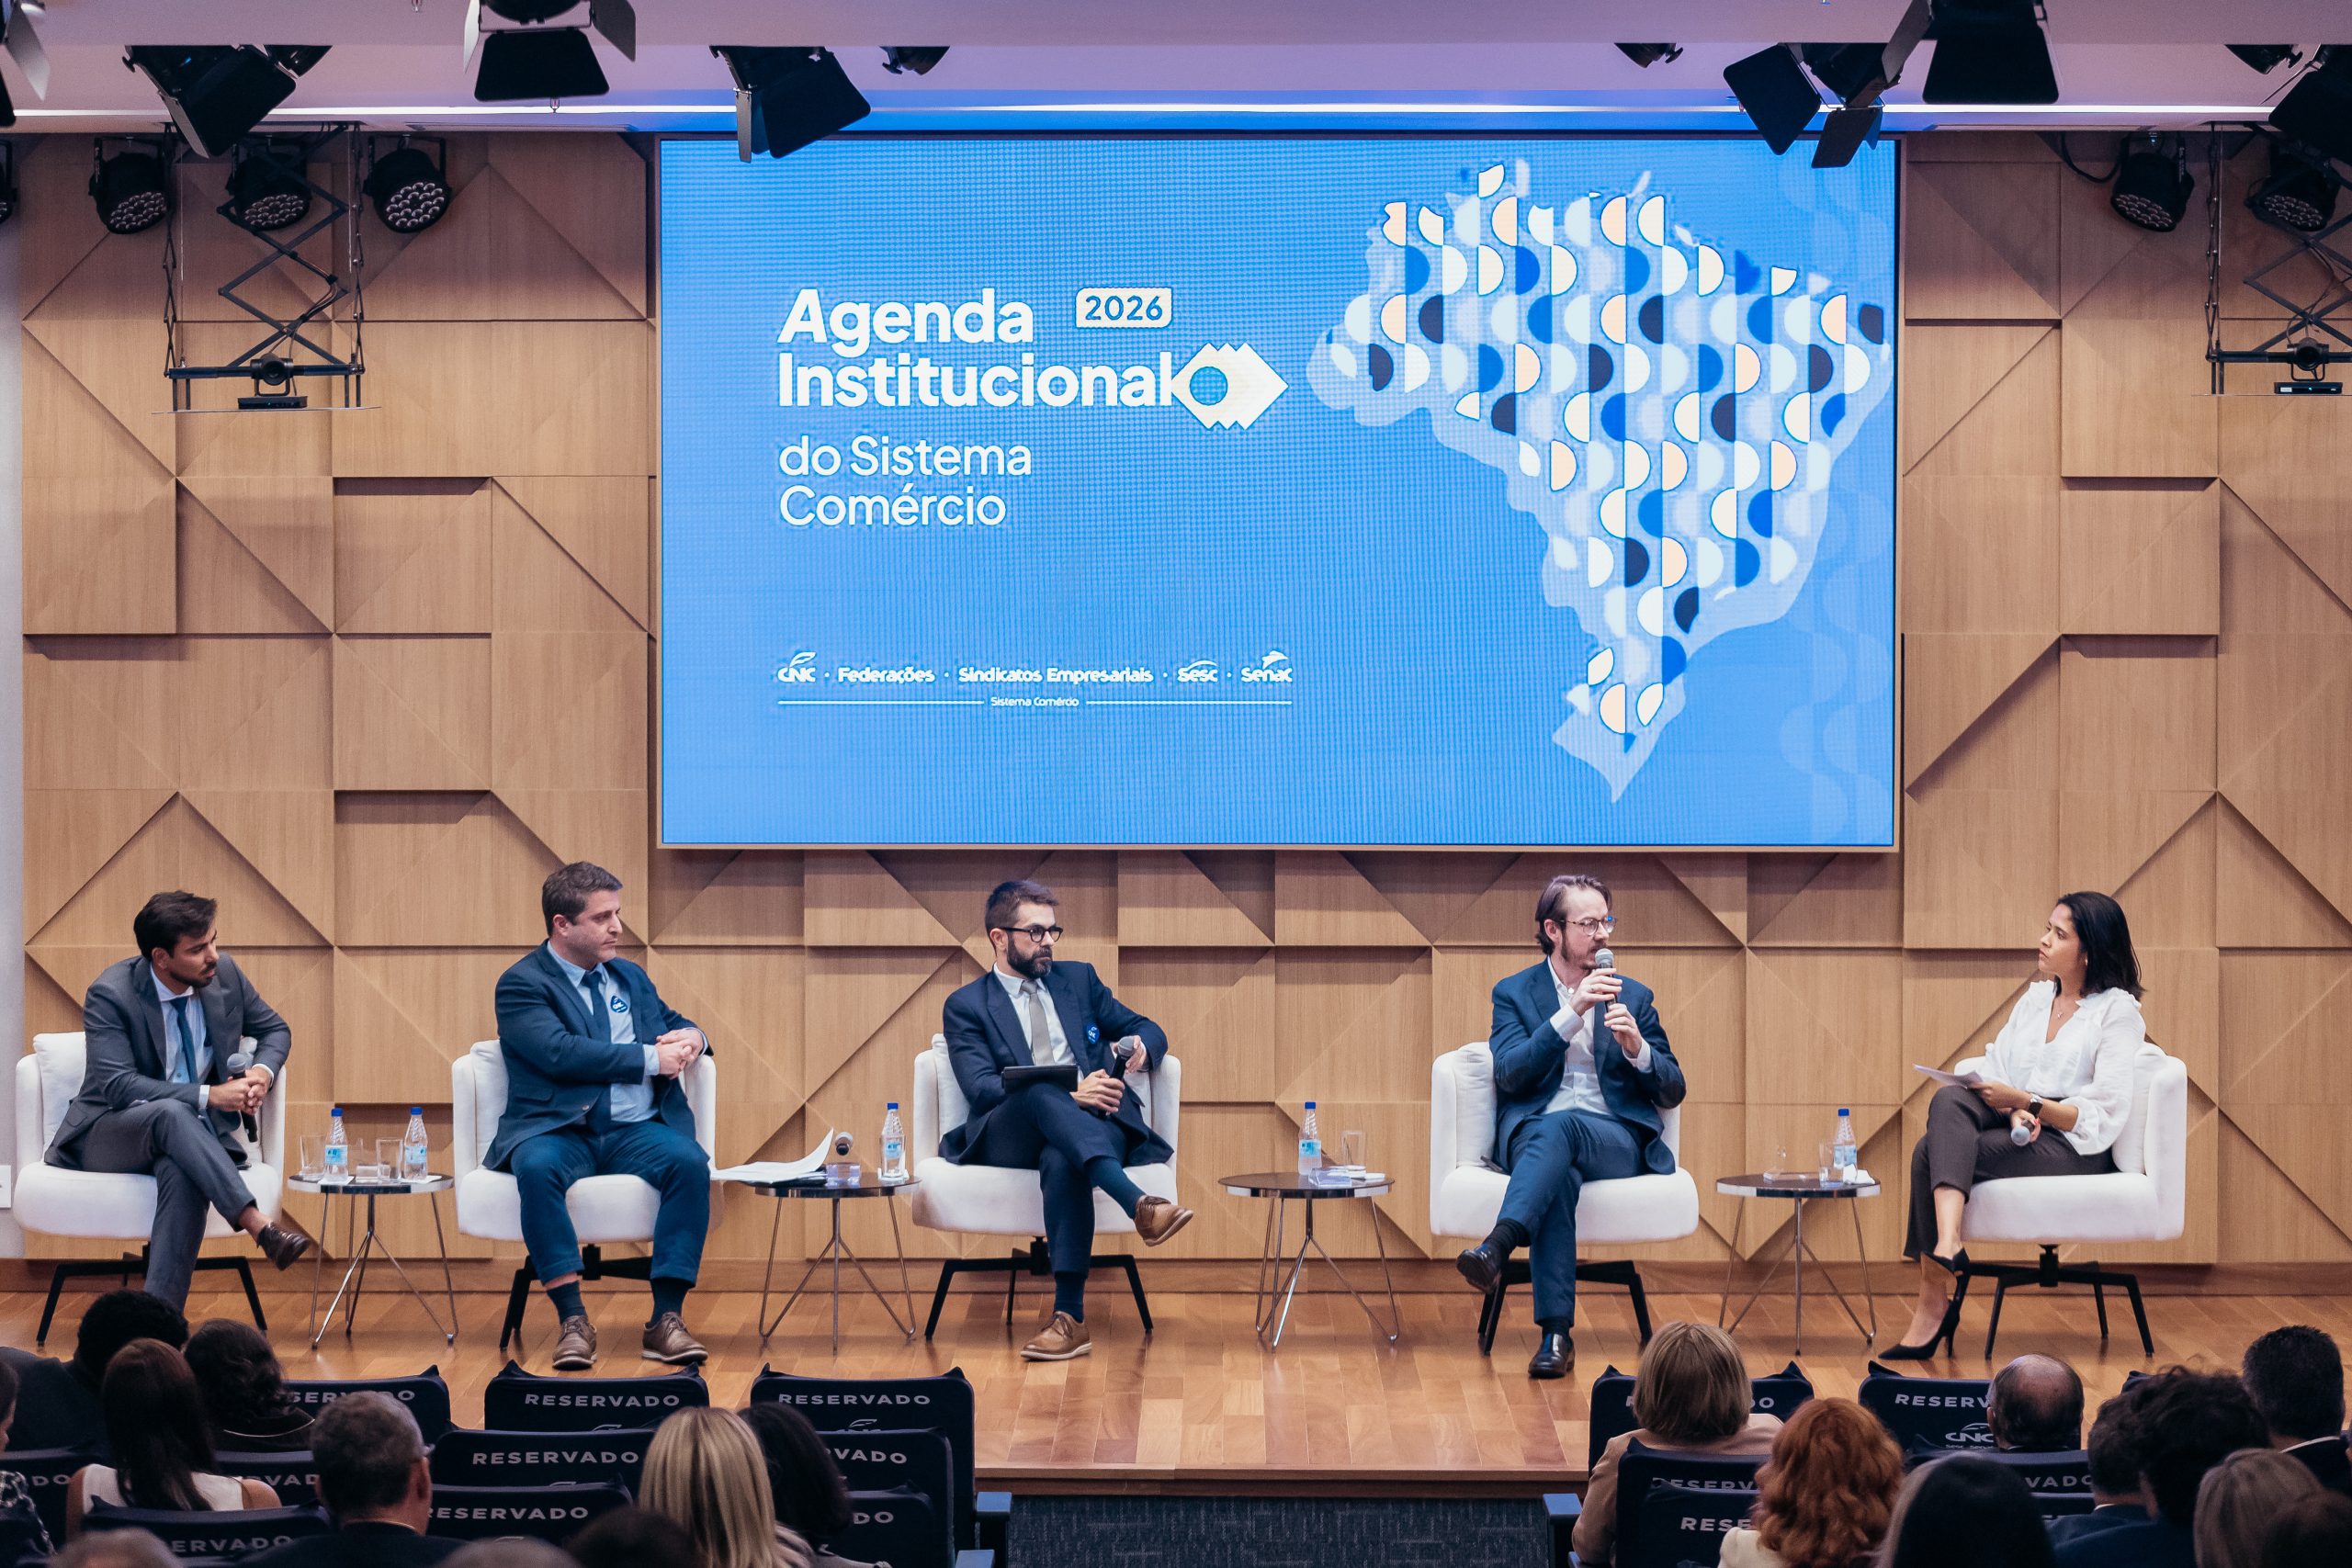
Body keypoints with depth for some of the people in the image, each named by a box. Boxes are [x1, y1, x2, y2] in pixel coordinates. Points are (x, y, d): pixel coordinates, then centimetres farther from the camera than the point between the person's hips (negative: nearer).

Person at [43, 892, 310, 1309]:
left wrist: (263, 1071, -10)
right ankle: (260, 1227, -49)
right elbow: (118, 1086, -24)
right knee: (171, 1113, -39)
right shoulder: (111, 994, -16)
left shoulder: (225, 974, -1)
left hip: (187, 1134, 3)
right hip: (107, 1138, -3)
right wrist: (208, 1095, -31)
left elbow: (275, 1030, 14)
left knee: (184, 1173, -36)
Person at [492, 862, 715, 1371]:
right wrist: (650, 1058, -14)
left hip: (635, 1132, 4)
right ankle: (572, 1318, -33)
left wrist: (691, 1037, 3)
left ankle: (666, 1319, -28)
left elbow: (676, 1024, 30)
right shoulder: (521, 984, 0)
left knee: (689, 1161, -28)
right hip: (558, 1132, -4)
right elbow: (561, 1053, -15)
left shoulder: (630, 977, 21)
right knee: (537, 1167, -38)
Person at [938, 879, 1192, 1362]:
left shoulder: (1078, 979, 25)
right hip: (1012, 1136, -2)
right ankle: (1139, 1204, -55)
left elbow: (1149, 1029, 24)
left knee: (1061, 1160, -37)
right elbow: (981, 1087, -4)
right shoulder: (966, 1006, 13)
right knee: (1039, 1092, -38)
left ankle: (1071, 1317, -45)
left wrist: (1141, 1048, -4)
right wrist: (1067, 1097, -20)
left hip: (1094, 1123, 2)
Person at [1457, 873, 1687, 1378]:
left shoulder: (1635, 997, 17)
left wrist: (1637, 1048, -10)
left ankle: (1496, 1249, -57)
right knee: (1559, 1175, -38)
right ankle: (1556, 1333, -45)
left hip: (1617, 1142, 1)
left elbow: (1673, 1092, 12)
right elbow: (1509, 1074, -6)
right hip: (1532, 1136, 0)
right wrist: (1572, 1013, -15)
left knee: (1561, 1126, -36)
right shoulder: (1514, 993, 12)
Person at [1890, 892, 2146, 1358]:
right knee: (1949, 1099, -28)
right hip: (2015, 1123, 6)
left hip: (2074, 1145, -6)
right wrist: (2014, 1110, -11)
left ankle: (1934, 1302, -31)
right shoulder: (2034, 997, 20)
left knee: (1932, 1154, -27)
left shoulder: (2118, 1012, -2)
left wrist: (2026, 1101, -20)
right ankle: (1947, 1244, -41)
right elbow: (1997, 1072, 12)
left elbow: (2103, 1115, -10)